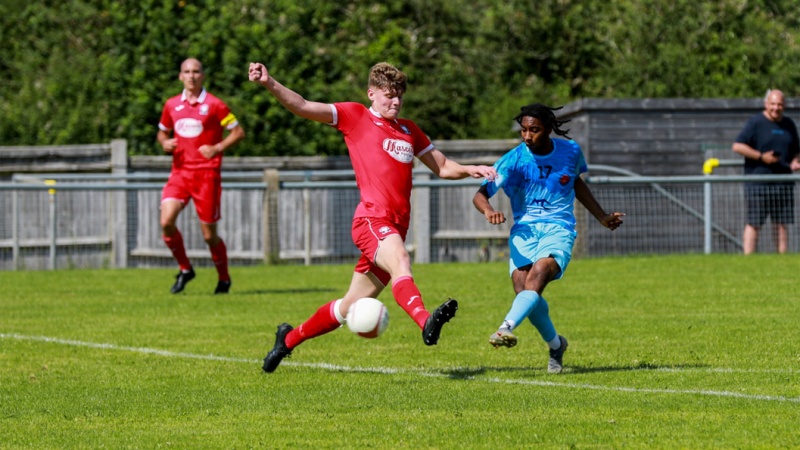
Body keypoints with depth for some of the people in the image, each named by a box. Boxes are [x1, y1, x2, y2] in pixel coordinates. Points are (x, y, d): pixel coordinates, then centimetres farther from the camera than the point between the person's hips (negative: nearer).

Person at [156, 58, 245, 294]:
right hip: (180, 172, 4)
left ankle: (224, 279, 22)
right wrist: (165, 142, 1)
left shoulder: (214, 105, -3)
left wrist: (217, 147, -14)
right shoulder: (172, 105, 10)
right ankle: (185, 270, 5)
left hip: (206, 173, -4)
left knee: (209, 234, -1)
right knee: (166, 221, -16)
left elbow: (238, 132, 0)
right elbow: (162, 132, 24)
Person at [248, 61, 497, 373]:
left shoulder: (409, 130, 23)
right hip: (372, 219, -7)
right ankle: (426, 322, -62)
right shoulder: (354, 116, 6)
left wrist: (470, 170, 8)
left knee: (351, 306, 11)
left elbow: (442, 167, 28)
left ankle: (290, 338, 29)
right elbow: (303, 107, -1)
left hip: (395, 227, 7)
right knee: (400, 261, -37)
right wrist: (270, 84, -15)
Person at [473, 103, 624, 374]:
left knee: (538, 273, -30)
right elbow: (480, 194, -9)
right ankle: (555, 344, 5)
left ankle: (506, 329, -49)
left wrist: (602, 218, 32)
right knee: (522, 287, -20)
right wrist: (488, 211, -32)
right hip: (524, 229, 0)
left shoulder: (570, 151, 4)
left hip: (559, 228, 0)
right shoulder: (514, 160, -3)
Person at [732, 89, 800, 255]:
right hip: (758, 182, -5)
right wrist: (761, 156, -16)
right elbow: (737, 146, -9)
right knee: (753, 224, -5)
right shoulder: (756, 123, -3)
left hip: (783, 182, 5)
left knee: (782, 224, 5)